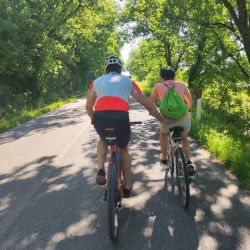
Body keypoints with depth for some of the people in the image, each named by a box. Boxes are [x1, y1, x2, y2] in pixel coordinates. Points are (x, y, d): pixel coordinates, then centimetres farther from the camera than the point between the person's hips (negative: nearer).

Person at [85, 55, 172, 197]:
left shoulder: (97, 81, 27)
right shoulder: (128, 81, 23)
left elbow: (88, 106, 33)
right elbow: (148, 103, 25)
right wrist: (161, 119, 36)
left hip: (100, 117, 1)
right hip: (120, 118, -1)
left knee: (103, 140, 35)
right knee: (123, 149, 27)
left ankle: (101, 170, 15)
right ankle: (127, 187, 32)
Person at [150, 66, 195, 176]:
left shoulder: (159, 86, 10)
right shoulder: (181, 85, 16)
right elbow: (189, 102, 28)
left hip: (167, 119, -1)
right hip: (184, 119, 2)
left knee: (163, 133, 34)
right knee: (184, 138, 32)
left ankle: (164, 158, 40)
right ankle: (189, 162, 15)